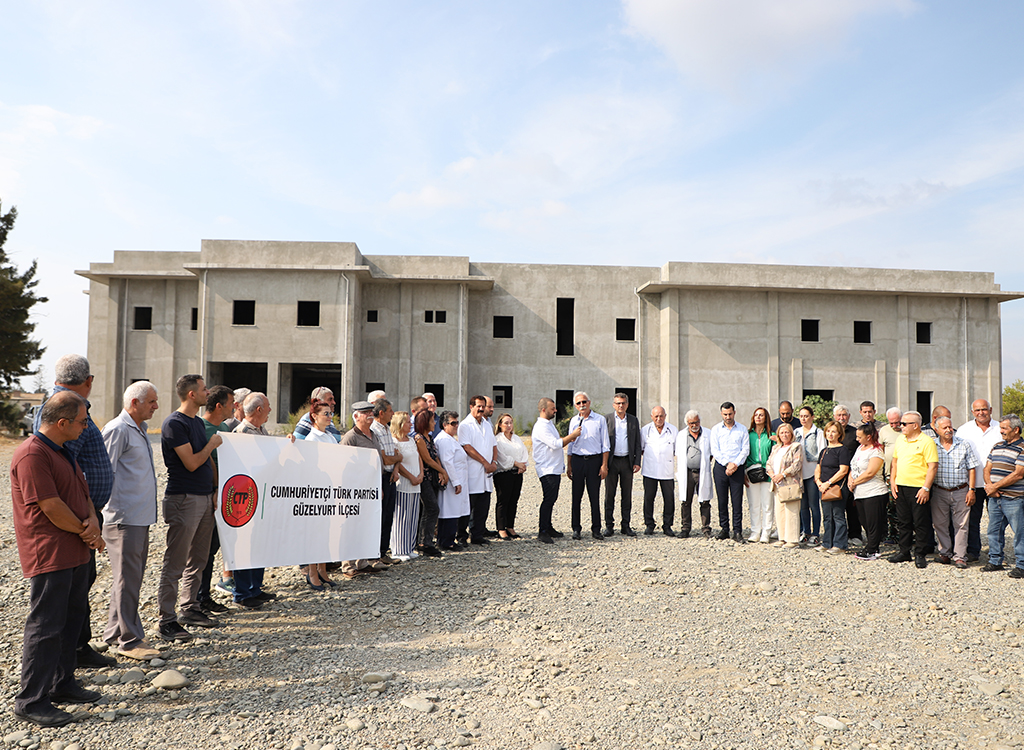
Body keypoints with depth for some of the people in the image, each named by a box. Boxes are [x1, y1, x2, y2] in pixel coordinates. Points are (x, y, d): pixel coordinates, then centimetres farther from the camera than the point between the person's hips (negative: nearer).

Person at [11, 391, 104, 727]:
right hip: (49, 557, -10)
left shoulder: (63, 452, 14)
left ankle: (62, 684, 31)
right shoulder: (32, 454, -19)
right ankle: (31, 702, 10)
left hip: (76, 554, 10)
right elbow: (52, 507, -22)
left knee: (71, 620, 17)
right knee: (46, 627, -2)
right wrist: (86, 532, -9)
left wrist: (93, 521, -4)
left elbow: (83, 492, 16)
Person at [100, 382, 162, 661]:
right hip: (124, 519, -10)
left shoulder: (139, 429, 17)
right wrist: (102, 511, -18)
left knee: (131, 578, 16)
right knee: (126, 580, -3)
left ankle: (116, 633, 27)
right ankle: (128, 640, 6)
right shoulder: (117, 430, -13)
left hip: (140, 517, 10)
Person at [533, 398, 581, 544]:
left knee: (551, 499, 14)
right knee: (548, 499, -9)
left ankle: (548, 528, 22)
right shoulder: (541, 427, -15)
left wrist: (568, 439, 7)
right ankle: (542, 532, -6)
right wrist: (572, 435, -15)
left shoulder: (549, 424, 18)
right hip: (547, 470, -10)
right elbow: (555, 444, -23)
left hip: (555, 468, 10)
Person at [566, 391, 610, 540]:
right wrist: (569, 465, 10)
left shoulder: (600, 420, 2)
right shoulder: (573, 421, 10)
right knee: (576, 496, 4)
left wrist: (604, 465, -5)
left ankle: (596, 529, 10)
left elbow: (605, 445, 2)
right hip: (577, 460, 2)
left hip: (594, 460, -2)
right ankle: (576, 528, 13)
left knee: (595, 496, 1)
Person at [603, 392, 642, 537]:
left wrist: (637, 462, 1)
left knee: (627, 495, 6)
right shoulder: (606, 419, 3)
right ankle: (609, 525, 10)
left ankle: (626, 525, 14)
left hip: (627, 461, 2)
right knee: (609, 494, 3)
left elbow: (637, 443, 11)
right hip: (611, 461, -2)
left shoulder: (634, 420, 10)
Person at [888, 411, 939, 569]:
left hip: (918, 488, -7)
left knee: (920, 523, 2)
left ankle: (919, 555, 13)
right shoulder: (900, 440, 12)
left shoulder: (926, 441, -10)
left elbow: (933, 466, -13)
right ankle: (904, 552, 23)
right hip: (900, 486, 7)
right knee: (903, 521, 13)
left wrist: (926, 488, -17)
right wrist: (892, 481, 11)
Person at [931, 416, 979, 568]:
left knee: (961, 524, 2)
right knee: (940, 524, 5)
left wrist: (971, 490, -1)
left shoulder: (964, 445, 3)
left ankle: (959, 556, 9)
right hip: (939, 492, 0)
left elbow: (971, 468, 4)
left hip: (960, 492, 0)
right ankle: (945, 553, 19)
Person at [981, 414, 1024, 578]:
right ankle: (995, 561, 24)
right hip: (994, 497, 7)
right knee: (994, 530, 13)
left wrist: (995, 486, -13)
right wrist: (989, 486, -4)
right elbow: (987, 468, 15)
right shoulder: (997, 446, 14)